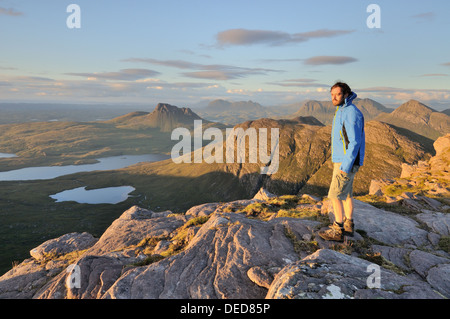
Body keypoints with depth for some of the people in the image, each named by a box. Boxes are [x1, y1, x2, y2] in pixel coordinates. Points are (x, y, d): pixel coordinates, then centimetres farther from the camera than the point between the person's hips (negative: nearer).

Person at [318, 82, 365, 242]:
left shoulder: (352, 113, -21)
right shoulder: (342, 112, 11)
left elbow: (355, 142, -25)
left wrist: (345, 167, -25)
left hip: (347, 162, -10)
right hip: (342, 160, 10)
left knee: (335, 195, -4)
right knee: (346, 193, 17)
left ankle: (337, 231, 5)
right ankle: (348, 226, 29)